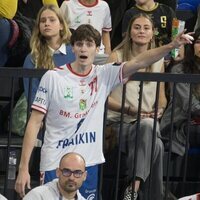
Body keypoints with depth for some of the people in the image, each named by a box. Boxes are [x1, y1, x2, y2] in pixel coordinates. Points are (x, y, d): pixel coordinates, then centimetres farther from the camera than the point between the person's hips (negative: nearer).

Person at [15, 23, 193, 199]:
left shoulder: (105, 75, 4)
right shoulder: (53, 77, -4)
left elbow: (139, 62, -7)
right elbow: (34, 123, -4)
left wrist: (172, 46, -23)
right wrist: (23, 167, -9)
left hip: (89, 164, 3)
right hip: (54, 165, -3)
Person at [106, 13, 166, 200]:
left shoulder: (158, 60, 14)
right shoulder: (117, 57, 1)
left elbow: (161, 95, 23)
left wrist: (160, 109, -1)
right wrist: (130, 110, -14)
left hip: (148, 121, 3)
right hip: (120, 121, -3)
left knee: (148, 125, -39)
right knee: (156, 145, -36)